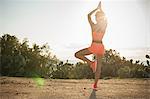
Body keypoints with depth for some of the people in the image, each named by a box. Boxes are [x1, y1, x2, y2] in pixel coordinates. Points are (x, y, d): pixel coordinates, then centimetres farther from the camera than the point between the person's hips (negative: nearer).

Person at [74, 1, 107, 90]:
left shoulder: (93, 25, -7)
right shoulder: (105, 25, 1)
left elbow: (89, 15, 7)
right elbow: (105, 18, 22)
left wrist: (97, 8, 10)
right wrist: (100, 9, 26)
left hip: (94, 46, -4)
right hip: (101, 47, 5)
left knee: (77, 54, 8)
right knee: (99, 66, 9)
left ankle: (91, 63, -6)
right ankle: (95, 85, 9)